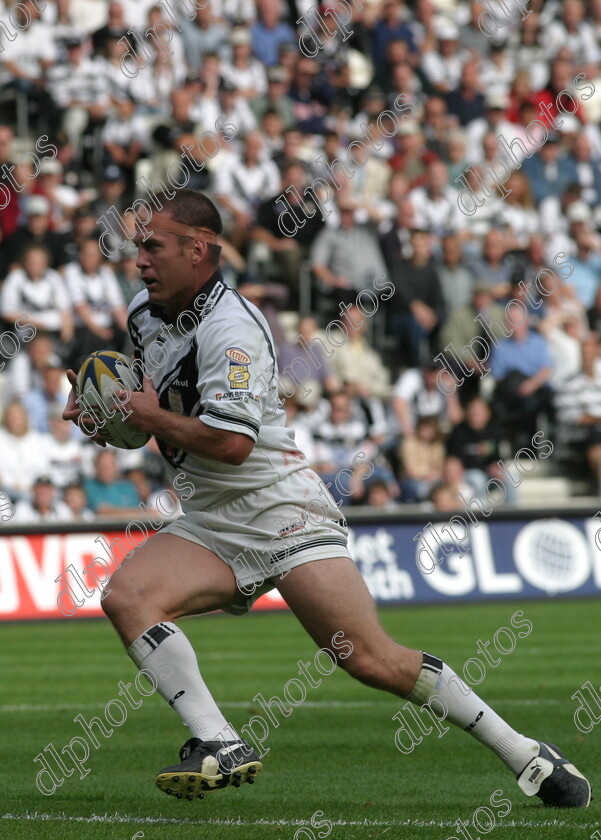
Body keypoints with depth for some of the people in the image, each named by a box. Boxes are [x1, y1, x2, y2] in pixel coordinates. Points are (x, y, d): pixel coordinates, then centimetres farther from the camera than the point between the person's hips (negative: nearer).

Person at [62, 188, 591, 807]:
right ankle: (220, 746, -24)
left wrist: (154, 417, -13)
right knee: (126, 596, -20)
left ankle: (525, 755, -1)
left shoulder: (230, 327, -17)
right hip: (209, 526, 8)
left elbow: (230, 442, -26)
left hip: (281, 510, -8)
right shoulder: (144, 316, 10)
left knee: (372, 661, -13)